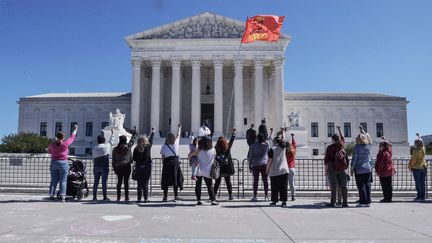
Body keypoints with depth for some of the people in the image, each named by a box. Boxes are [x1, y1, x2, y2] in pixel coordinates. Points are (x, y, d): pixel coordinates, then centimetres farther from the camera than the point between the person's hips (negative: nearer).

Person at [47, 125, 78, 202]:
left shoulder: (52, 144, 1)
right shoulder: (65, 144, -8)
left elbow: (49, 151, 19)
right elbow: (72, 137, 7)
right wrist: (75, 129, 20)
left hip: (54, 163, 3)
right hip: (63, 163, -3)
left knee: (54, 180, 9)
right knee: (63, 181, -1)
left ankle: (51, 195, 7)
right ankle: (62, 196, -6)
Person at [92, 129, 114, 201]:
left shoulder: (94, 149, 6)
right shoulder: (106, 146, -4)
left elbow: (94, 159, 10)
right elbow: (111, 141, 15)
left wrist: (94, 169, 17)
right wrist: (112, 133, 31)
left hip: (96, 167, 4)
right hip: (104, 167, -4)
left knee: (96, 182, 9)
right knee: (104, 182, -2)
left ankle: (94, 197, 12)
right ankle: (105, 197, 0)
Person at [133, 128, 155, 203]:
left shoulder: (136, 149, -4)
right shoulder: (148, 147, -7)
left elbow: (134, 159, 0)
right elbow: (151, 140, 10)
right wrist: (153, 132, 24)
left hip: (138, 167, 1)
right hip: (147, 167, -1)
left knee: (139, 184, 10)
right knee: (145, 184, 4)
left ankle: (139, 198, 10)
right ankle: (146, 198, 3)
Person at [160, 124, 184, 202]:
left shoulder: (164, 146, -1)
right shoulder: (175, 144, 1)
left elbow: (163, 157, -1)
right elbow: (178, 135, 17)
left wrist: (163, 164, 10)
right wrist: (179, 127, 30)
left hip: (166, 163, 0)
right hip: (175, 163, 0)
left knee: (166, 181, 5)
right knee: (175, 179, 7)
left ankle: (165, 197, 6)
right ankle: (176, 196, 9)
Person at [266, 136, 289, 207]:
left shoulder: (272, 149, -9)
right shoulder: (283, 148, 4)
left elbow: (269, 161, -9)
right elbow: (283, 140, 25)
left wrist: (267, 169, 3)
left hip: (274, 171, -3)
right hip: (284, 170, 3)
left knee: (274, 187, 5)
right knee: (283, 187, 6)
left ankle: (274, 201, 12)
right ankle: (284, 201, 4)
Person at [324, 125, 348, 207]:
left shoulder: (330, 147, -8)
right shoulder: (342, 145, 5)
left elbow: (326, 158, -6)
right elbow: (342, 138, 27)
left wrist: (326, 165, 11)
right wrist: (339, 129, 39)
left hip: (332, 167, -4)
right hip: (341, 168, 4)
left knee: (333, 185, -3)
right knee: (343, 185, 6)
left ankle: (332, 202, -2)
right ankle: (345, 202, 7)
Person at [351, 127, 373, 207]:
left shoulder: (357, 147, -10)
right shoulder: (368, 146, 5)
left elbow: (354, 159, -11)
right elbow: (368, 139, 26)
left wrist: (352, 169, -3)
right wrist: (362, 130, 36)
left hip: (359, 169, -5)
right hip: (368, 168, 5)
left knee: (361, 186, 0)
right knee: (367, 185, 8)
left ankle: (362, 202, 0)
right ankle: (368, 202, 10)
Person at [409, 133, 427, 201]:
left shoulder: (416, 150, -18)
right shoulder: (423, 148, 1)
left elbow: (413, 160, -15)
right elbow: (421, 142, 22)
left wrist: (410, 166, 0)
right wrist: (418, 136, 39)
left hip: (417, 168, -7)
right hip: (424, 167, 7)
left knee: (418, 183, -2)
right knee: (423, 183, 10)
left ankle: (419, 196, 0)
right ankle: (423, 196, 14)